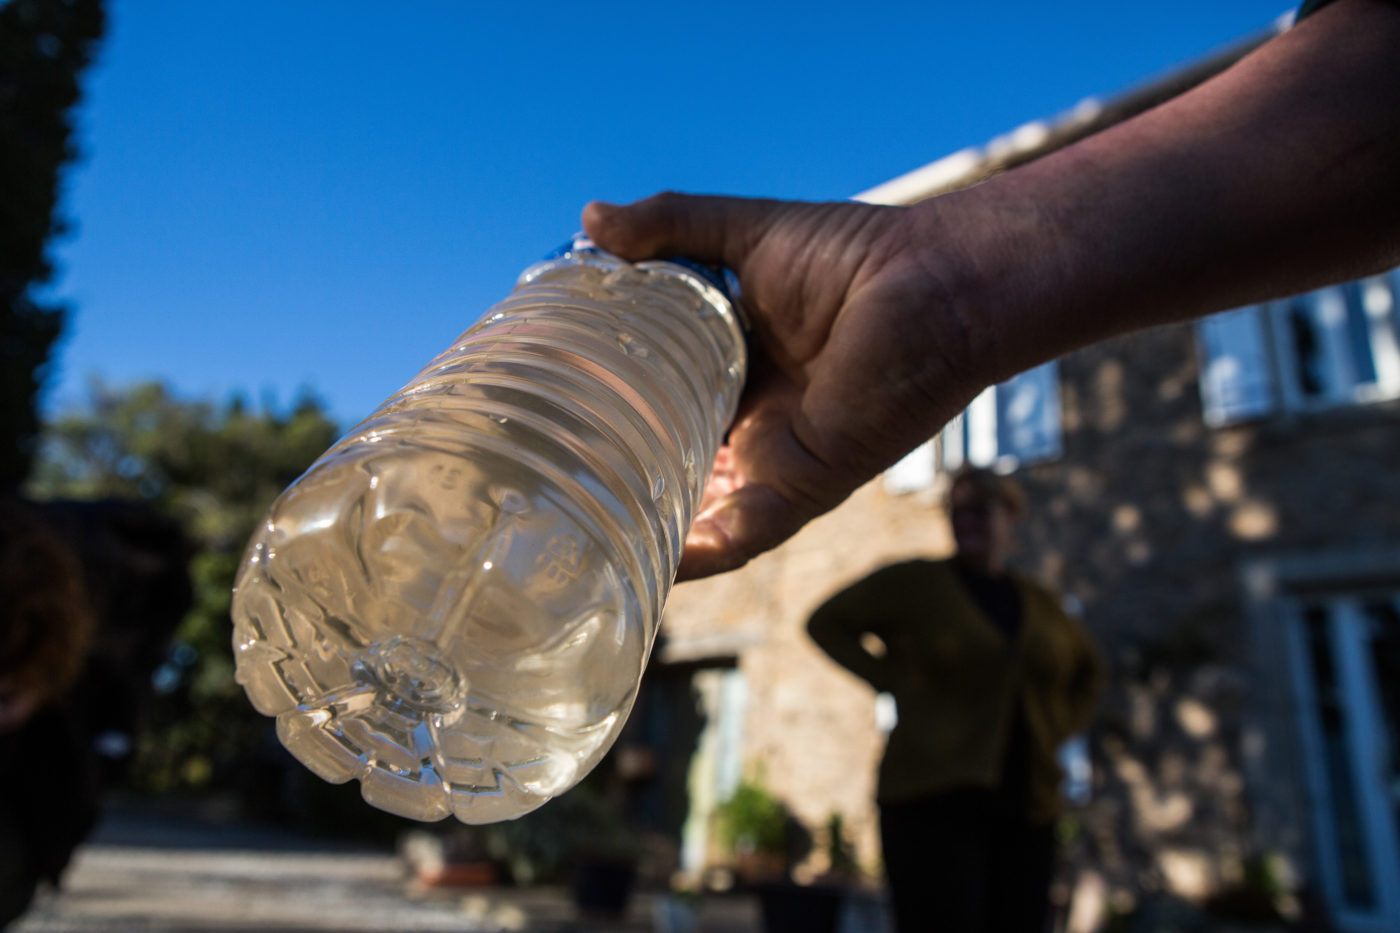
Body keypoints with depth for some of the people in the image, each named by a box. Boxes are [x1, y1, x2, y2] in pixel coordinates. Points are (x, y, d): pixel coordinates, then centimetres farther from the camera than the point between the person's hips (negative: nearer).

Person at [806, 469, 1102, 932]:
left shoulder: (1040, 603, 14)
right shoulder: (916, 582, 1)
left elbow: (1088, 671, 31)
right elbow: (827, 622, 5)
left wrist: (1057, 728, 14)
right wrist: (895, 681, -4)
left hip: (1026, 809, 5)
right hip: (936, 799, -4)